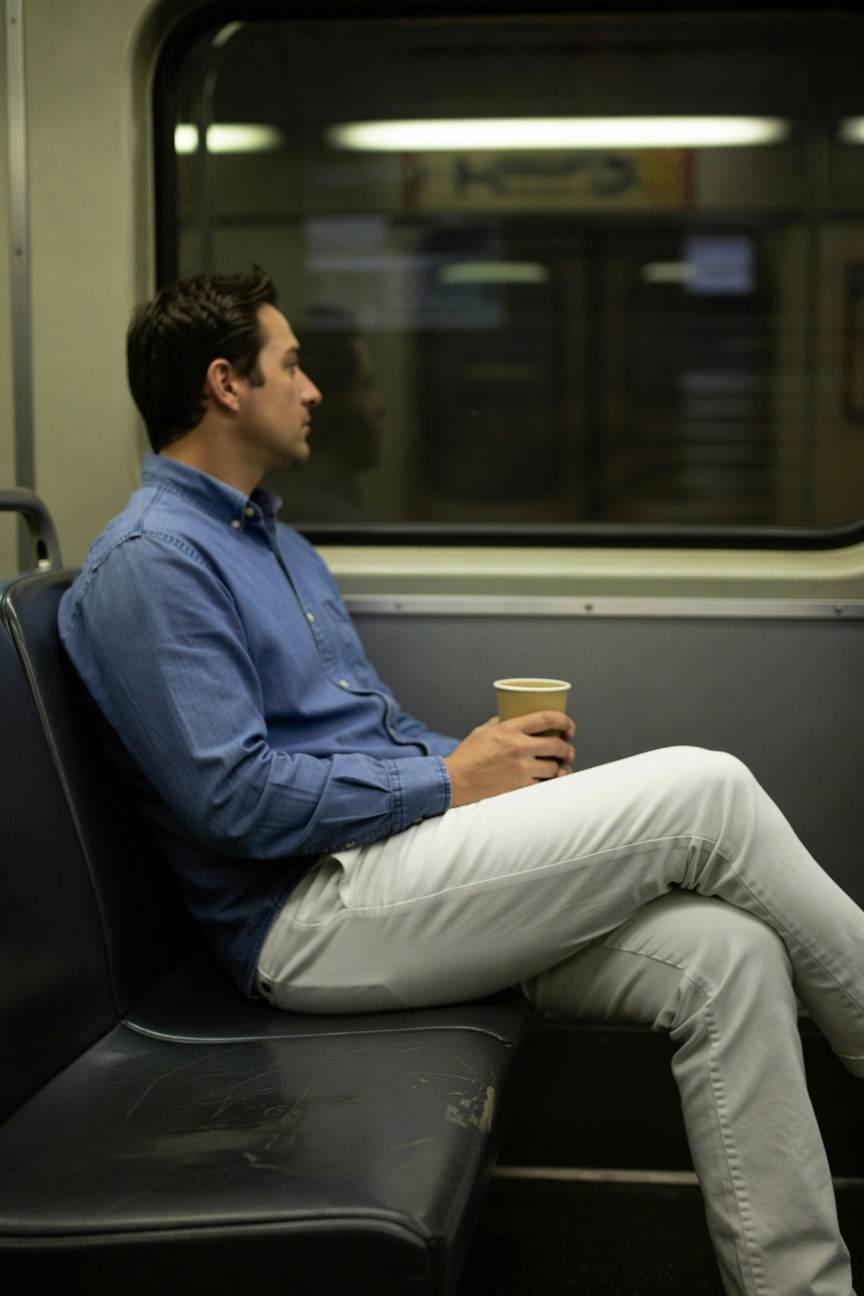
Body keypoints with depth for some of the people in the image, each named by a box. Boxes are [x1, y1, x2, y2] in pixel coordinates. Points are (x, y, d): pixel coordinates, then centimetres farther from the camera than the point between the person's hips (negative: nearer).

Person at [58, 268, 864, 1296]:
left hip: (387, 865, 10)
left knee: (728, 955, -13)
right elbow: (233, 796, -20)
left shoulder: (275, 542, 22)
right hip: (308, 917, -9)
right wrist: (449, 781, -13)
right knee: (702, 791, -18)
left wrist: (478, 756, 6)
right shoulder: (149, 562, -10)